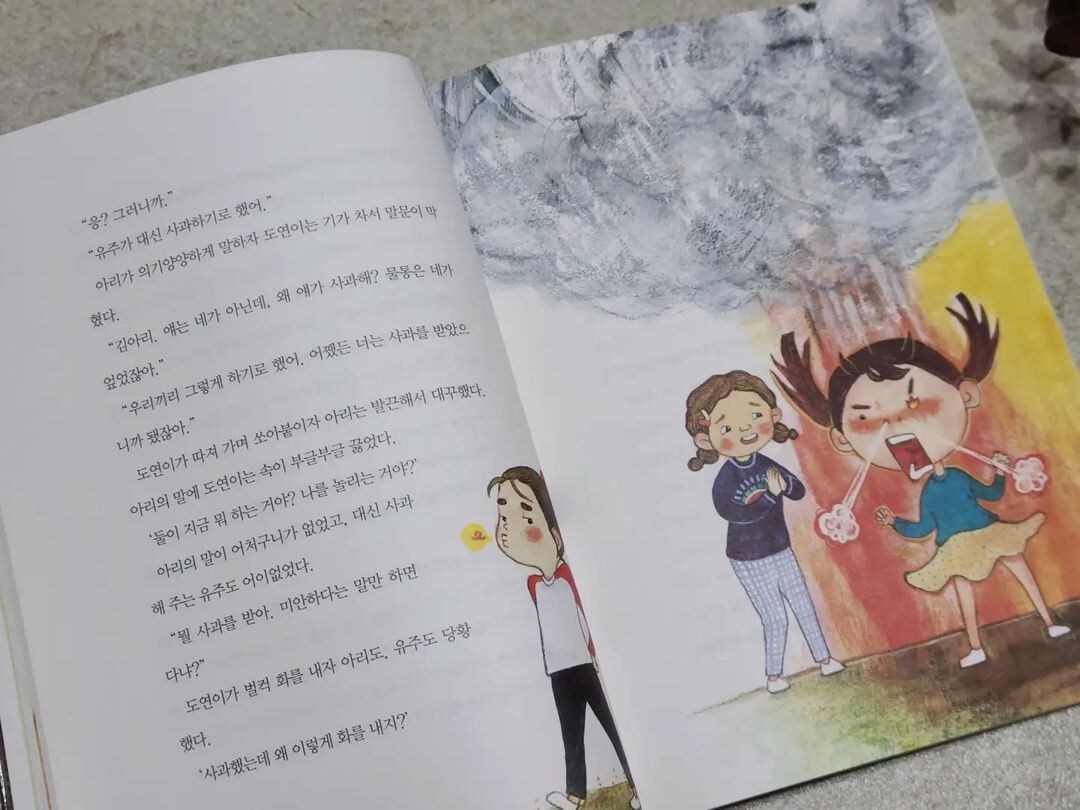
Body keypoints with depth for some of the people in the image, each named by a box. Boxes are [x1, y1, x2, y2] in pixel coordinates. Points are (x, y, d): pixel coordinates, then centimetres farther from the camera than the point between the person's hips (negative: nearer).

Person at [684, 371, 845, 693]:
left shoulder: (766, 464, -3)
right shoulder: (725, 479, -20)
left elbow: (800, 491, 1)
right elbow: (736, 513, -33)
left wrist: (784, 483, -21)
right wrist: (770, 493, -33)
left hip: (781, 552, 6)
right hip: (750, 561, -5)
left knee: (805, 607, 14)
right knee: (776, 619, 1)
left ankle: (824, 658, 30)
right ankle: (773, 676, 19)